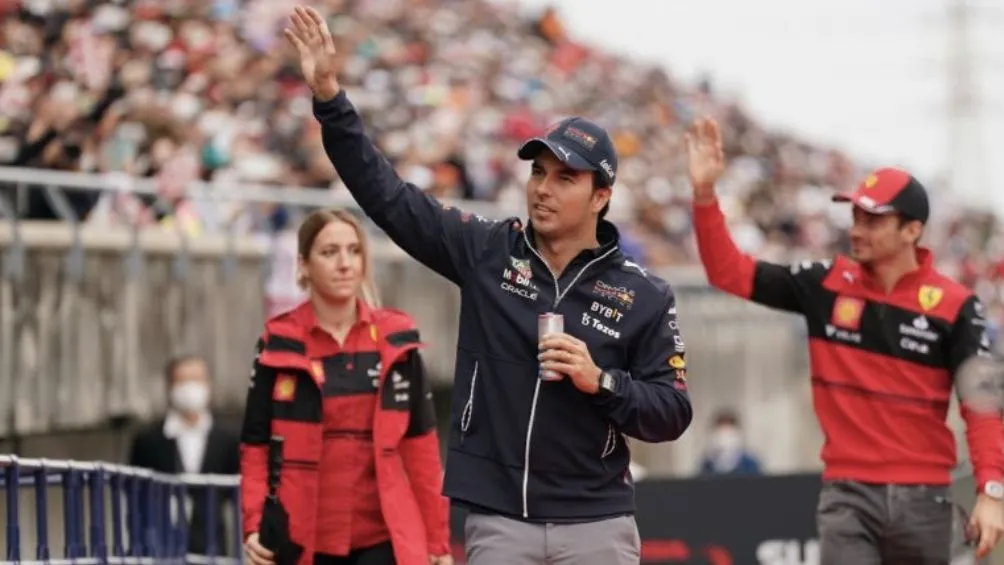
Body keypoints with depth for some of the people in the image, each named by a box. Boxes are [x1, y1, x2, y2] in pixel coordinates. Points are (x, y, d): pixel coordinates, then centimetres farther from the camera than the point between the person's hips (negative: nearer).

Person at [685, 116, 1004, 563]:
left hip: (923, 498, 0)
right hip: (848, 494, 1)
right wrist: (705, 194, -9)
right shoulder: (826, 285, 3)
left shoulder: (954, 306, -4)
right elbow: (729, 272, 4)